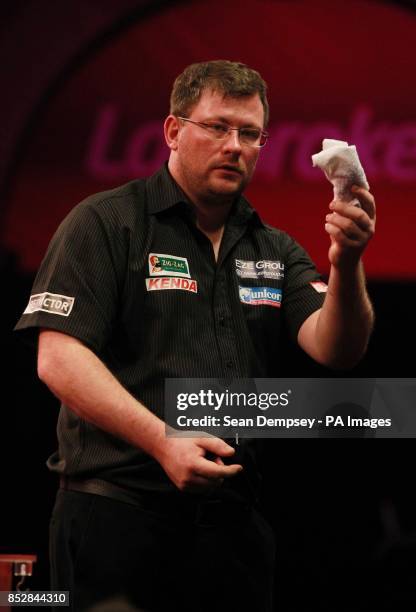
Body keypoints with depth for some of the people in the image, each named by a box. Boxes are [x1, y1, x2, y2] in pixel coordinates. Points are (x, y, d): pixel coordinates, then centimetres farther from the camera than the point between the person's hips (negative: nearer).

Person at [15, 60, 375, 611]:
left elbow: (335, 351, 1)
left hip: (233, 522, 5)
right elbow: (59, 359, -10)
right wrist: (163, 441, -21)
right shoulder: (106, 224, 1)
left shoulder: (275, 251, 16)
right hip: (116, 515, -5)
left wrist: (346, 267, -20)